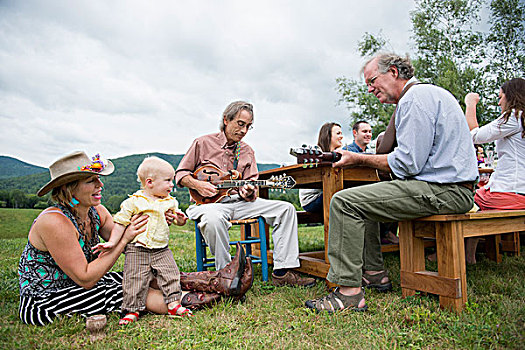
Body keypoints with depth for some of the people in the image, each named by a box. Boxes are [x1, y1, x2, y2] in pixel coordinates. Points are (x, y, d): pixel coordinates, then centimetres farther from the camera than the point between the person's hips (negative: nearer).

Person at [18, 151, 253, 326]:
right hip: (43, 300, -7)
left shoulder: (97, 212, -3)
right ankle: (212, 297, -14)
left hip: (80, 284, 7)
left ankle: (220, 281, -11)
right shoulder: (55, 222, -27)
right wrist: (124, 239, -27)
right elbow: (85, 279, -27)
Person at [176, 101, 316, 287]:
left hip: (239, 201, 5)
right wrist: (197, 184, -14)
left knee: (286, 209, -11)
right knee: (214, 219, -43)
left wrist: (248, 192, -16)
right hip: (208, 202, -4)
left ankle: (282, 272, -11)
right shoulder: (203, 143, 2)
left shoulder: (247, 152, 13)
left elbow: (250, 183, 8)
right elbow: (181, 174, 6)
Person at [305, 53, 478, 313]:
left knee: (344, 202, -18)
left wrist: (358, 159, -10)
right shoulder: (425, 94, 22)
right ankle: (374, 274, 22)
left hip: (444, 192, -11)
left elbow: (407, 163, -20)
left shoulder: (416, 97, -12)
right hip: (448, 187, 11)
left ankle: (349, 292, -15)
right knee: (363, 198, 22)